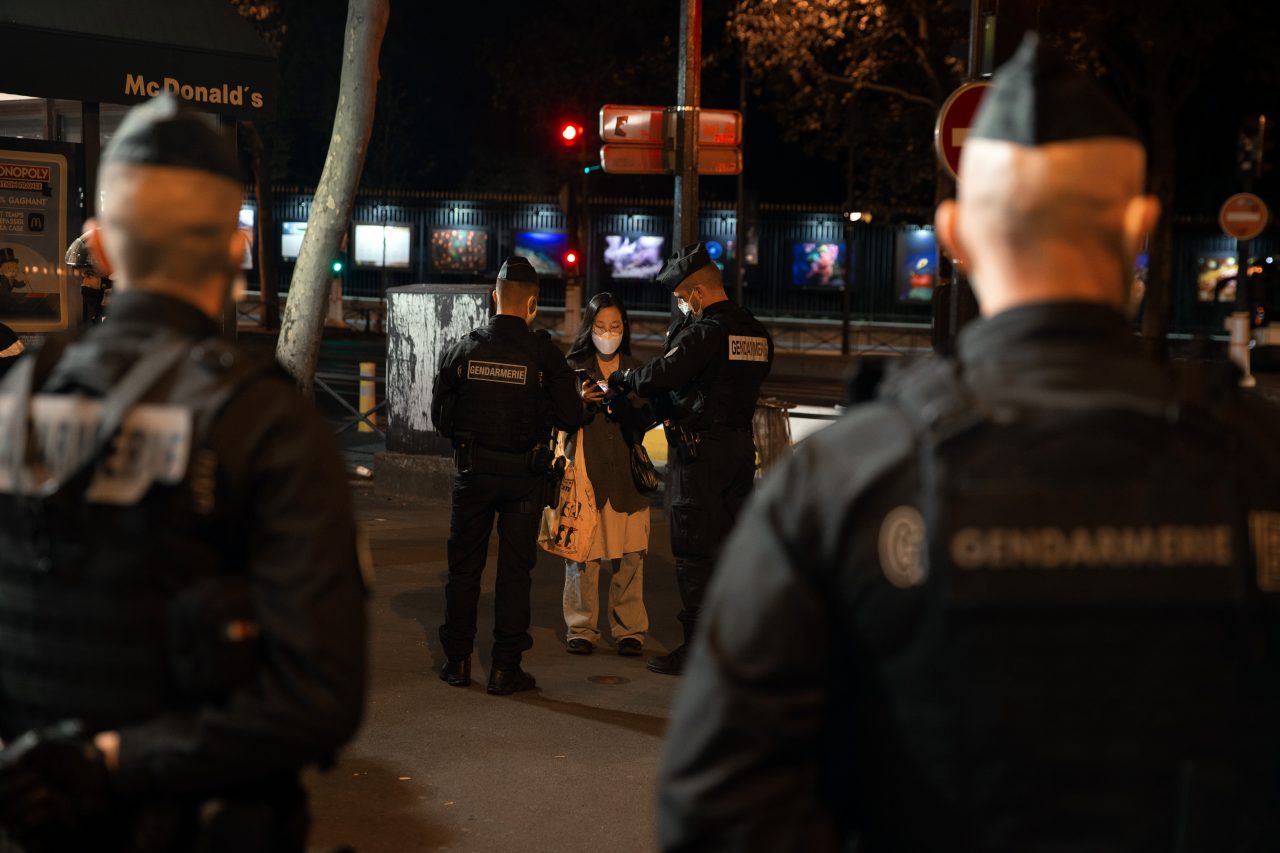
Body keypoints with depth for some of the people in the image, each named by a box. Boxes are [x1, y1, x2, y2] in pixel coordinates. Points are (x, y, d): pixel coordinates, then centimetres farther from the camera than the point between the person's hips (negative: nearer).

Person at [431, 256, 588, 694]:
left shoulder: (462, 350, -4)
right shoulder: (544, 354, -10)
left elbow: (440, 416, 1)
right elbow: (571, 417, -8)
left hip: (473, 472, 2)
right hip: (525, 476, -1)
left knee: (464, 564, 13)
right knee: (515, 568, 6)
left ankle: (457, 661, 18)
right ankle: (505, 667, 8)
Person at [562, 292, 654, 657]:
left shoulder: (635, 369, 14)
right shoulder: (573, 367, 6)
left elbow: (646, 422, 9)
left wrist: (627, 400, -9)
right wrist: (580, 402, -15)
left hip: (626, 473, 2)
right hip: (585, 470, -2)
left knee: (631, 552, -2)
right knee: (583, 552, -3)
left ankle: (629, 629, 8)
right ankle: (582, 628, 9)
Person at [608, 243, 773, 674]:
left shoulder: (705, 331, -15)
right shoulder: (757, 334, 11)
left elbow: (662, 374, -25)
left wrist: (621, 377, -6)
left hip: (701, 450, -8)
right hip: (741, 443, 8)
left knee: (695, 553, -2)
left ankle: (696, 649, 1)